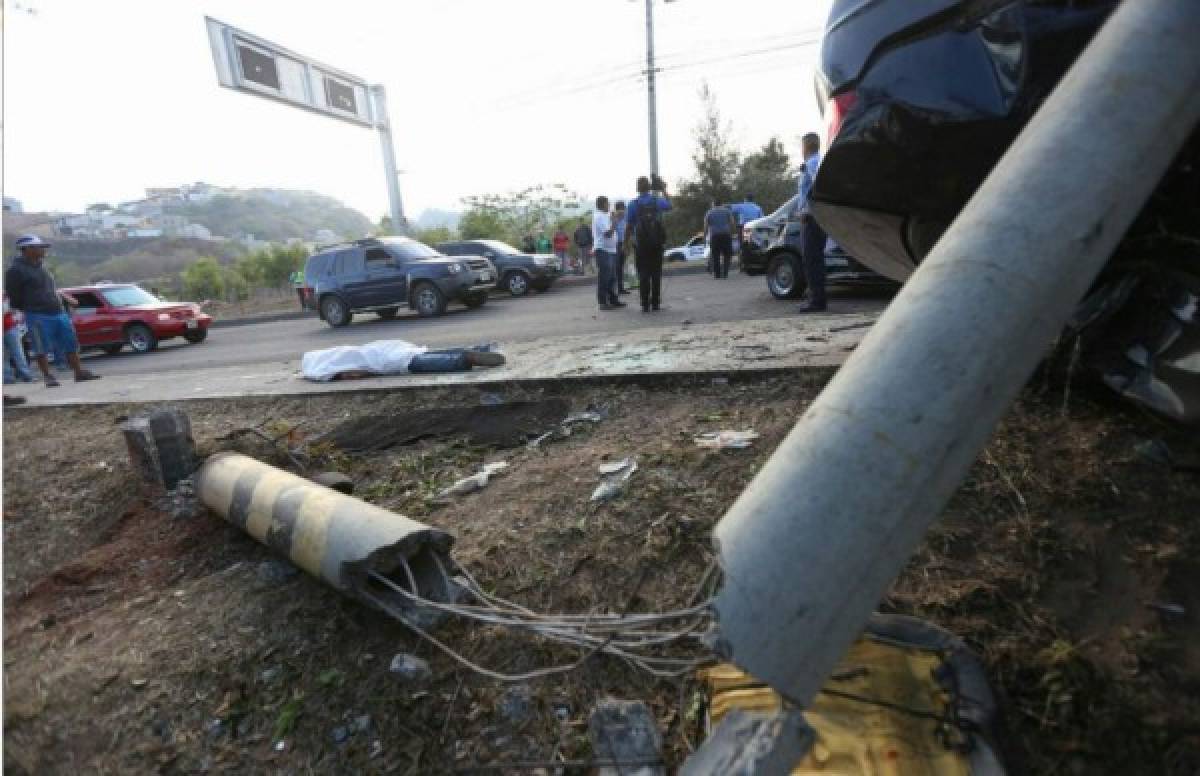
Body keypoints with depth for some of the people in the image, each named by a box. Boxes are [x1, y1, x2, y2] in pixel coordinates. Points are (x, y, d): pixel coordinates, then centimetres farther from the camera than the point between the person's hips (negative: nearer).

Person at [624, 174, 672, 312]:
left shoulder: (633, 204, -4)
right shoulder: (657, 201, 2)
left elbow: (629, 226, -6)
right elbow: (669, 205, 25)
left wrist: (626, 242, 4)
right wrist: (663, 190, 36)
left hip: (641, 244, -1)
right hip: (657, 243, 2)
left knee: (643, 275, 1)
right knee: (656, 274, 7)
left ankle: (645, 305, -2)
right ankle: (656, 303, 8)